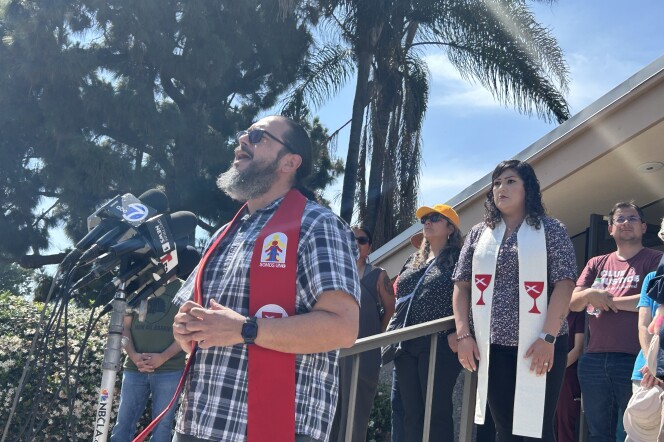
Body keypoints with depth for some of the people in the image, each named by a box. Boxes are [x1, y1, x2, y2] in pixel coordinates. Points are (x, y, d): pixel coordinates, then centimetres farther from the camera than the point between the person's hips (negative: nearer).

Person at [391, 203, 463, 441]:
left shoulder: (458, 260, -1)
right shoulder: (413, 260, 20)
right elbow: (398, 297, 23)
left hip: (439, 344, -7)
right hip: (406, 345, 7)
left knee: (437, 412, -5)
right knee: (411, 413, 8)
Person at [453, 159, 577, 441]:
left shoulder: (550, 230, 2)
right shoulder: (479, 234, 12)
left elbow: (564, 285, -7)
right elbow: (462, 286, 10)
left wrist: (547, 337, -16)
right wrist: (463, 334, -1)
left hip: (538, 346, -3)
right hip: (492, 346, 3)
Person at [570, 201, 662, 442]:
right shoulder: (597, 264, 16)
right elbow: (573, 303, 10)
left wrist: (608, 300, -7)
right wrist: (589, 294, -13)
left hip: (635, 360, -5)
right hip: (593, 360, 5)